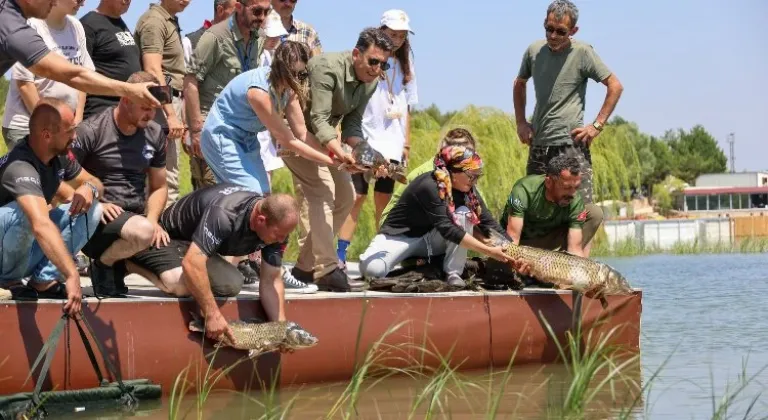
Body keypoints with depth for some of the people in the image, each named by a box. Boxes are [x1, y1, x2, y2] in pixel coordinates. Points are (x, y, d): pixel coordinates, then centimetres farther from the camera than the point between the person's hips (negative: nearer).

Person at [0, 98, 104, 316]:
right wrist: (72, 275, -56)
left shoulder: (60, 156, -4)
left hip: (28, 253, 8)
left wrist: (89, 188, -16)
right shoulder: (20, 168, -32)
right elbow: (41, 225, -46)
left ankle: (43, 280, -8)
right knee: (24, 213, -37)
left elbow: (94, 182, 10)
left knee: (91, 209, -5)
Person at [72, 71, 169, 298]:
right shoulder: (91, 130, -9)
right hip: (98, 219, -6)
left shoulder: (155, 134, 8)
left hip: (137, 217, 6)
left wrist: (152, 220, -1)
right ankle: (104, 263, -6)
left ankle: (122, 260, 13)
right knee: (142, 231, -38)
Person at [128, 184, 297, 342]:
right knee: (179, 284, -34)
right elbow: (191, 263, -45)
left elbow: (270, 281, -10)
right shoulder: (224, 214, -39)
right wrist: (213, 315, -44)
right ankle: (128, 263, -6)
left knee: (232, 285, -15)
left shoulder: (277, 227, -16)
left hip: (201, 247, 7)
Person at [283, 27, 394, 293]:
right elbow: (319, 120, -35)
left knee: (345, 196, 7)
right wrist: (339, 153, -50)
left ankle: (306, 265, 13)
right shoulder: (328, 68, -29)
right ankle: (326, 270, -25)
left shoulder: (370, 82, -3)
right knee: (321, 190, -23)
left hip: (323, 137, 9)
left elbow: (352, 124, -1)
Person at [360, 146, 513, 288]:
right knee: (373, 269, -35)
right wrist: (488, 251, -38)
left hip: (433, 238, 6)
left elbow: (489, 223, -9)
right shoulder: (429, 187, -30)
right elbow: (447, 228, -35)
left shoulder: (467, 190, -8)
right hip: (401, 236, -6)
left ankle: (453, 273, -16)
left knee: (464, 212, -22)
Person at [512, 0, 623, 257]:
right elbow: (519, 84, 25)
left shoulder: (582, 53, -7)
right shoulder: (534, 50, 7)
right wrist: (521, 122, 15)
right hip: (538, 144, 5)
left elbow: (615, 86, -4)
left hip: (570, 143, -5)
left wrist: (597, 125, -9)